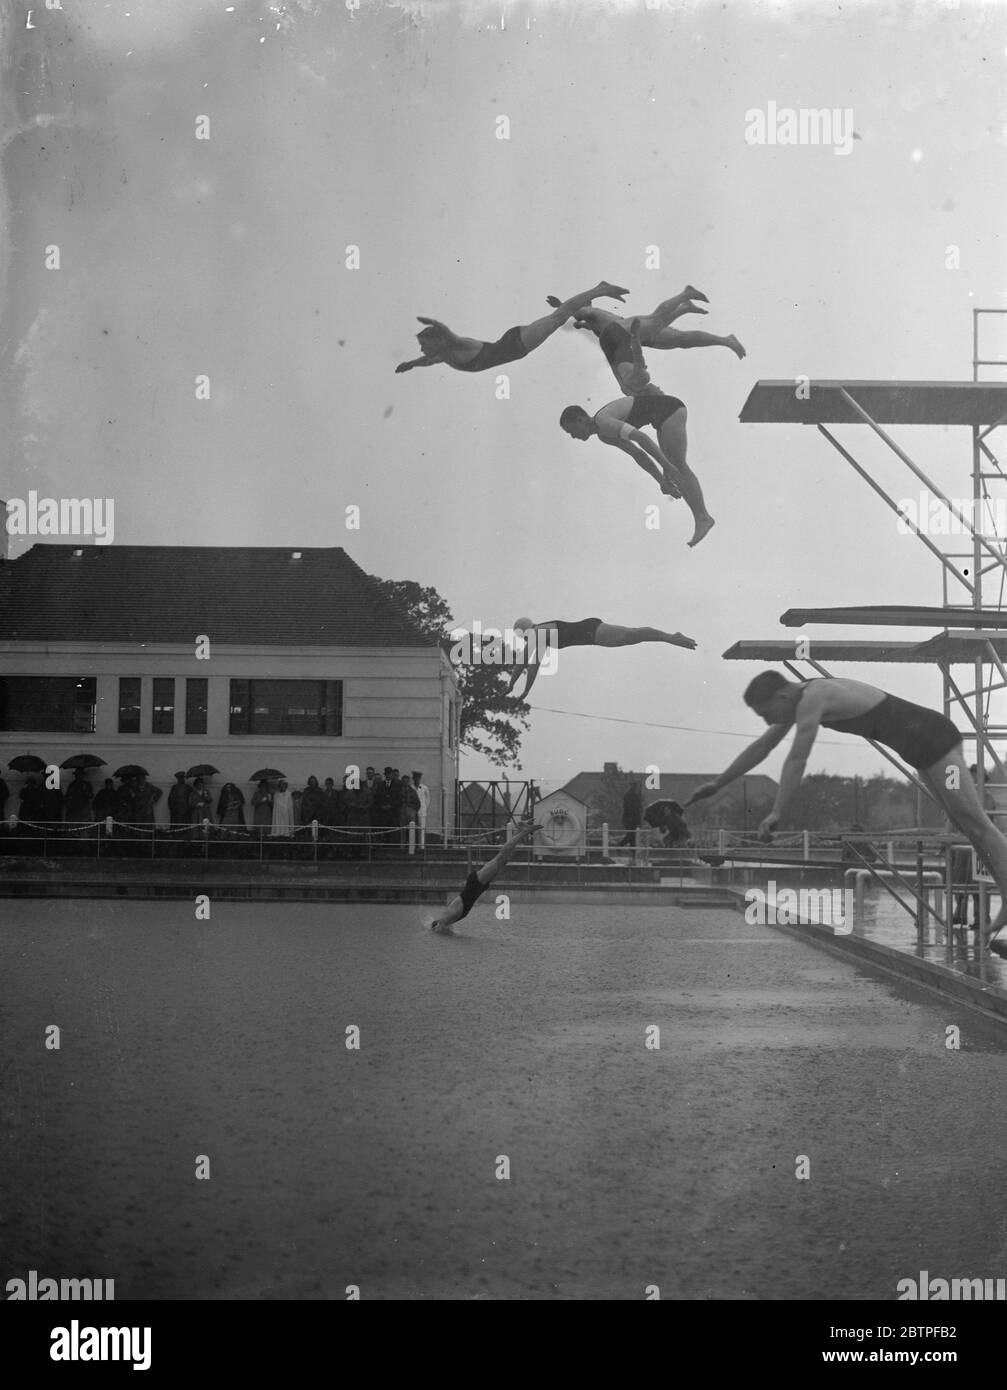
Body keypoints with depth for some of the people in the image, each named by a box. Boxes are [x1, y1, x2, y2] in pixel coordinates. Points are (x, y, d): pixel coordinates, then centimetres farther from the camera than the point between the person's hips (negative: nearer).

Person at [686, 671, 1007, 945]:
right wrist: (717, 784, 23)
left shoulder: (811, 700, -20)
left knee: (975, 822, -14)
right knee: (965, 824, 8)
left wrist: (776, 814, -26)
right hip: (921, 746, 10)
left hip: (931, 736, -10)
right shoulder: (801, 698, 12)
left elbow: (796, 760, -26)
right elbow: (762, 747, 21)